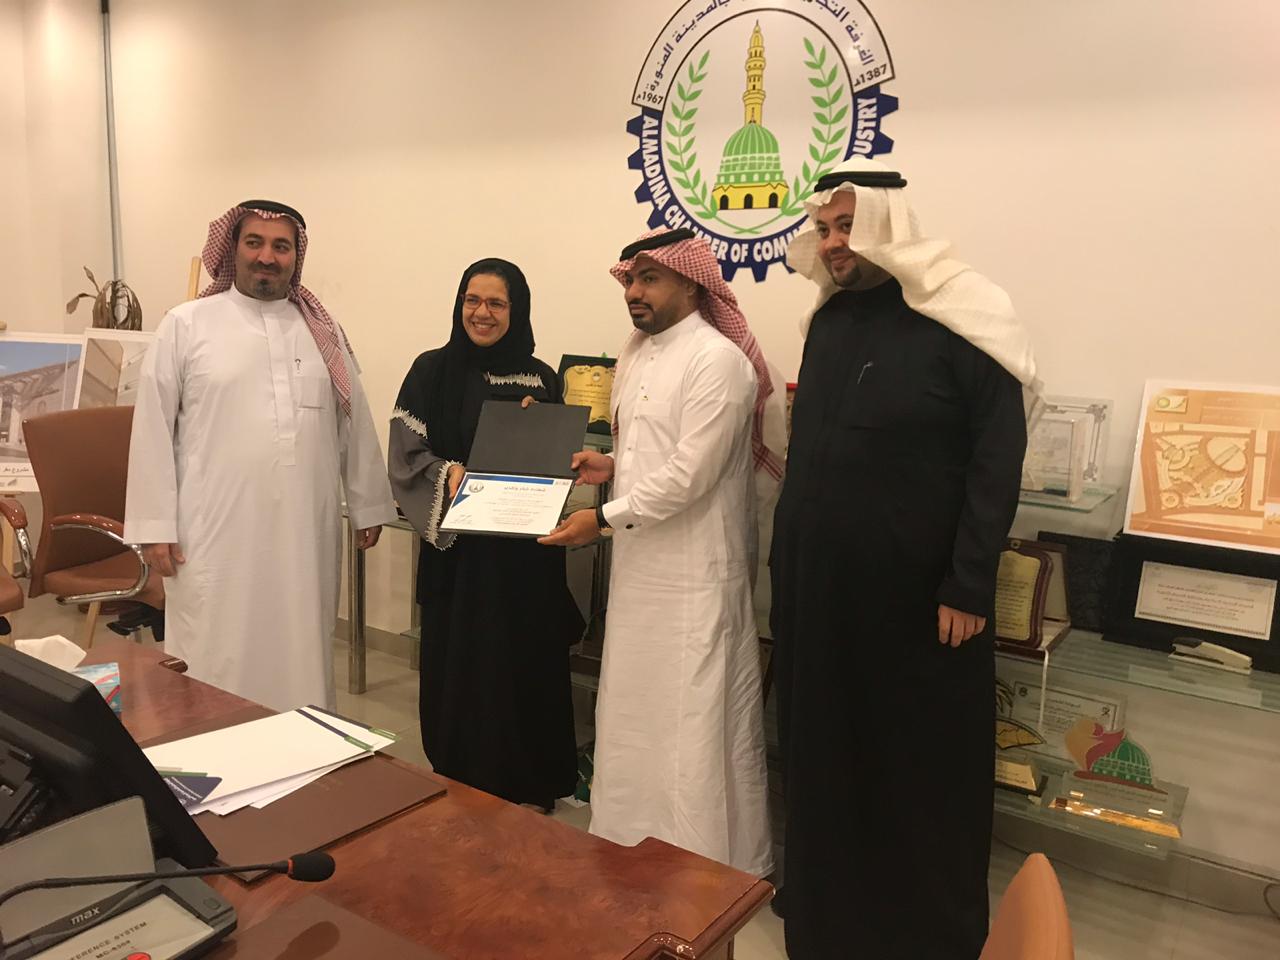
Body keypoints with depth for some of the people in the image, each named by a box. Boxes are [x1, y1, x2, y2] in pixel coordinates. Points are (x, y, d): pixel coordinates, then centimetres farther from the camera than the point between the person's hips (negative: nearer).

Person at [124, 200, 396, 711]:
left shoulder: (322, 331, 10)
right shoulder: (185, 326, 0)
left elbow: (354, 422, 13)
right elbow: (154, 429, -1)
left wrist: (367, 506, 13)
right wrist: (155, 525, -4)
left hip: (305, 531, 3)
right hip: (218, 531, -3)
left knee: (300, 658, 12)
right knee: (214, 666, 4)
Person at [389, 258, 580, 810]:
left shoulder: (540, 378, 5)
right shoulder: (432, 371, 2)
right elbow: (406, 453, -2)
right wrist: (448, 473, -20)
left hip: (524, 551, 1)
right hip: (456, 545, 0)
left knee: (525, 664, 6)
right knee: (458, 664, 6)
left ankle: (530, 789, 22)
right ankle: (459, 786, 24)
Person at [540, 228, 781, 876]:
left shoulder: (718, 360, -16)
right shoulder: (637, 356, 13)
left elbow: (688, 474, -21)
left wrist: (604, 518, -16)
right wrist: (612, 465, 4)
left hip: (696, 573, -8)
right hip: (639, 566, 9)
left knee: (697, 718, 2)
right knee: (632, 710, 17)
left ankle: (716, 864, 19)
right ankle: (634, 838, 34)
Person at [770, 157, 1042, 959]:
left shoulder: (966, 322, -12)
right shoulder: (830, 319, 8)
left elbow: (997, 464, -14)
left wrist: (969, 586, -16)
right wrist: (789, 554, 13)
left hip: (915, 591, -6)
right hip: (820, 582, 6)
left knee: (924, 763, 9)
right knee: (826, 749, 17)